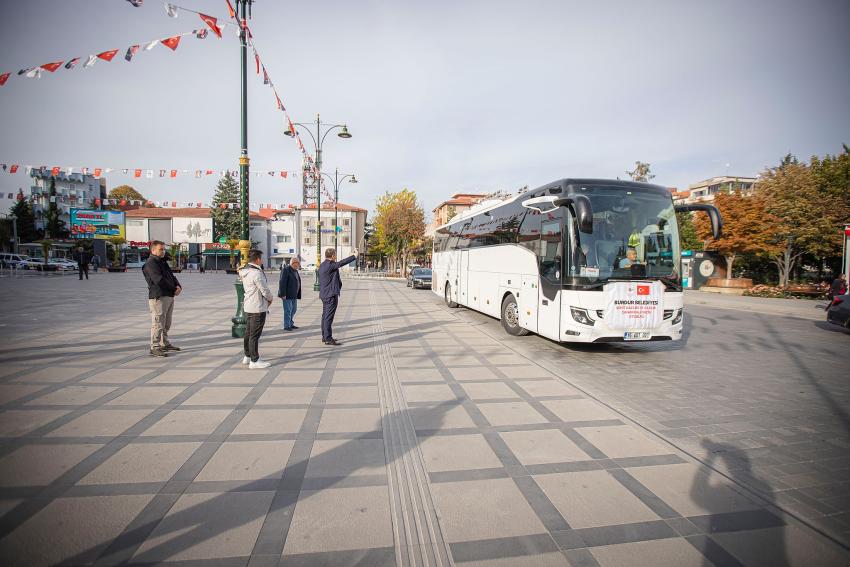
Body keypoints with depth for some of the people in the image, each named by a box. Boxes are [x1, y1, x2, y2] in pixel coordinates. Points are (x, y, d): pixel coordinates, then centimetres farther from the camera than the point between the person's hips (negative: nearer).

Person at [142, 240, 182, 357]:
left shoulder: (163, 262, 21)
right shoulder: (150, 264, -10)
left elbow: (171, 276, 17)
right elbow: (159, 280, -20)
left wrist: (178, 286, -3)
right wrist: (174, 289, -13)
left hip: (169, 296, 10)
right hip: (158, 297, -10)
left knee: (166, 324, 17)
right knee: (158, 323, -8)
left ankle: (165, 344, 28)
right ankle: (154, 347, -4)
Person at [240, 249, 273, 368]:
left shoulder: (245, 271, 8)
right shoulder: (256, 273, -22)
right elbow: (265, 291, -20)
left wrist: (267, 298, 6)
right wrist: (271, 298, 1)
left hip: (248, 306, 10)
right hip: (258, 307, -10)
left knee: (249, 332, 19)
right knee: (255, 335, -4)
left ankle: (247, 356, 32)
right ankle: (254, 361, 3)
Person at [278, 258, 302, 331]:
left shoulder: (295, 271, 14)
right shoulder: (286, 270, -13)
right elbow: (282, 283, -18)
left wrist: (297, 294, 13)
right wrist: (283, 294, -22)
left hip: (294, 295, 9)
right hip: (287, 295, -9)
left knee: (293, 309, 13)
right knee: (288, 310, -4)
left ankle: (290, 324, 24)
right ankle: (286, 326, 4)